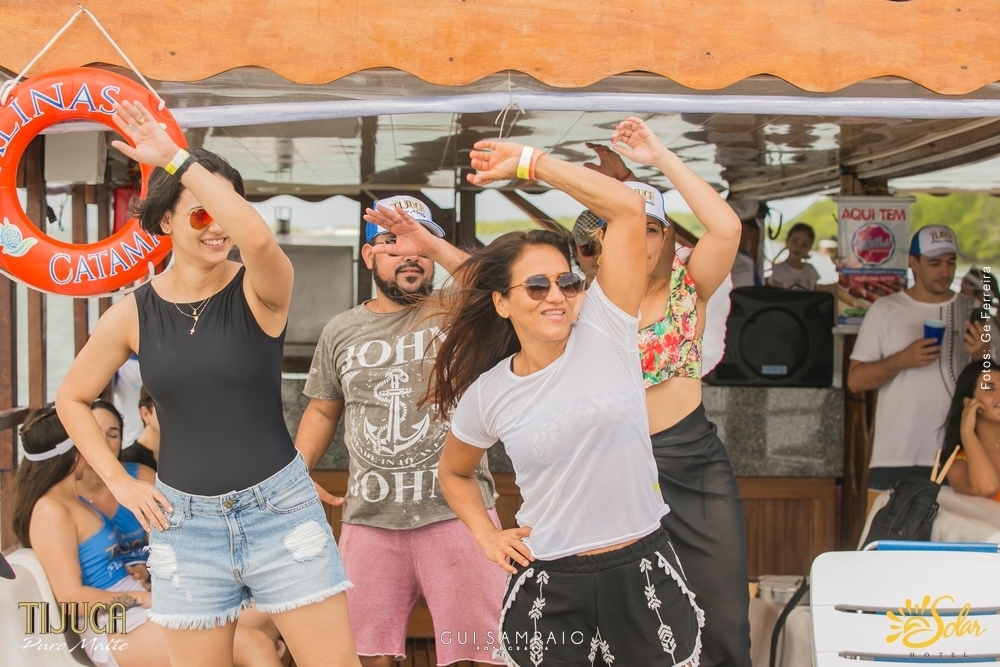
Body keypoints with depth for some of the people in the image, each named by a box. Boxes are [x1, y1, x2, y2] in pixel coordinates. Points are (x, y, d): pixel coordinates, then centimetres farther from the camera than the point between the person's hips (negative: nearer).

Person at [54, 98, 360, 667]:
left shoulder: (260, 292, -8)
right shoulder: (133, 313, -1)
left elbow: (260, 237, -33)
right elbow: (73, 399, 13)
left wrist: (177, 158, -28)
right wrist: (119, 481, 3)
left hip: (280, 508, -2)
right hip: (185, 522, 2)